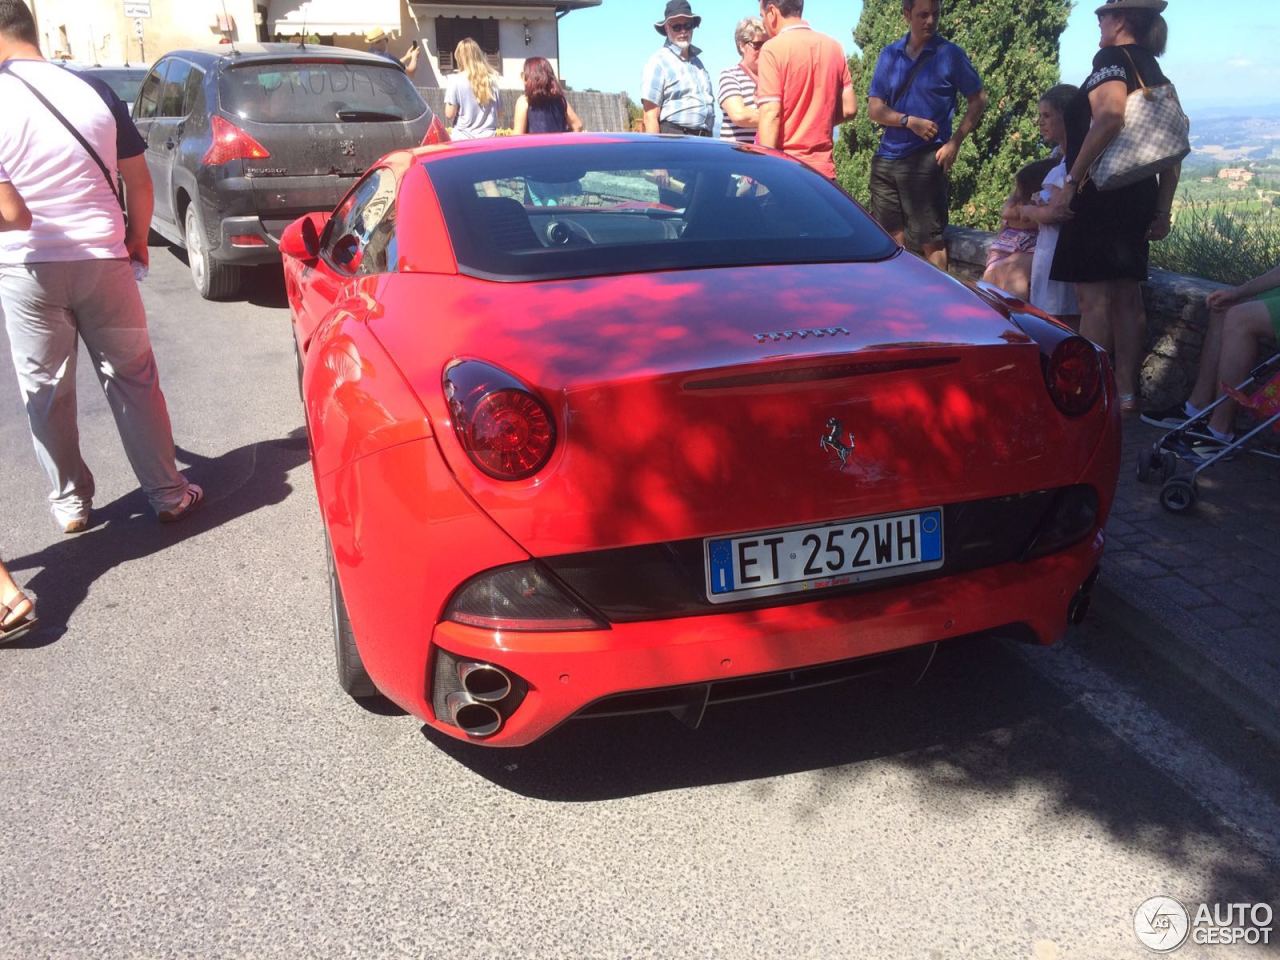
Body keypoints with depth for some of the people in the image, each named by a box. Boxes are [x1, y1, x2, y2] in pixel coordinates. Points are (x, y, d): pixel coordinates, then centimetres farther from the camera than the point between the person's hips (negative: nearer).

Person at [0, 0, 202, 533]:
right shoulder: (95, 91, -1)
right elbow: (139, 182, 4)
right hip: (103, 260, 2)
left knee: (46, 392, 13)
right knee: (133, 380, 12)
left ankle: (70, 503, 23)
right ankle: (168, 494, 15)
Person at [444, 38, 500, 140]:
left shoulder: (455, 80, -9)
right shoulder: (492, 79, 2)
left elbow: (449, 114, -8)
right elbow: (498, 110, 9)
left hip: (463, 139, -3)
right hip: (488, 138, 3)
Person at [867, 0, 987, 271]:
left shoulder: (950, 54, 0)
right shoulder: (890, 55, 9)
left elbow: (978, 99, 4)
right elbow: (874, 108, 4)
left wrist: (955, 142, -7)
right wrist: (909, 121, -12)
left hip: (926, 160, -4)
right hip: (886, 159, 4)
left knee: (931, 241, -4)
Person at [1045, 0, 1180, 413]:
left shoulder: (1112, 59, -8)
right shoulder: (1156, 73, 18)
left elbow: (1111, 113, -28)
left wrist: (1071, 182, -26)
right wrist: (1163, 210, 20)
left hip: (1100, 193, -9)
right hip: (1138, 195, 9)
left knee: (1093, 297, -6)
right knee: (1127, 296, 11)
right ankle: (1126, 391, 17)